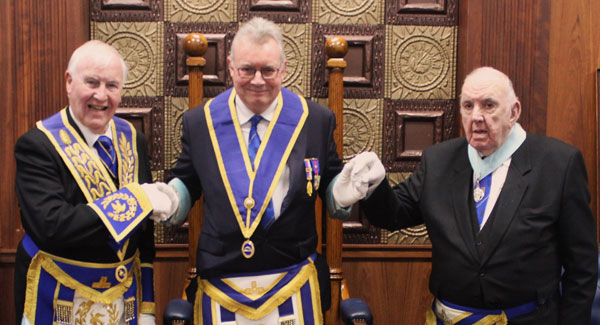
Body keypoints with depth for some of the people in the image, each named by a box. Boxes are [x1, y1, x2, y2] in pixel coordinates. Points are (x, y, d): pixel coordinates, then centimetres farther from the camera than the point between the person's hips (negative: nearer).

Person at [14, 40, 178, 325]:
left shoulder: (132, 140, 1)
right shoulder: (37, 145, -14)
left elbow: (144, 230, 6)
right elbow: (49, 228, -26)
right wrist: (133, 199, -27)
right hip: (61, 300, -4)